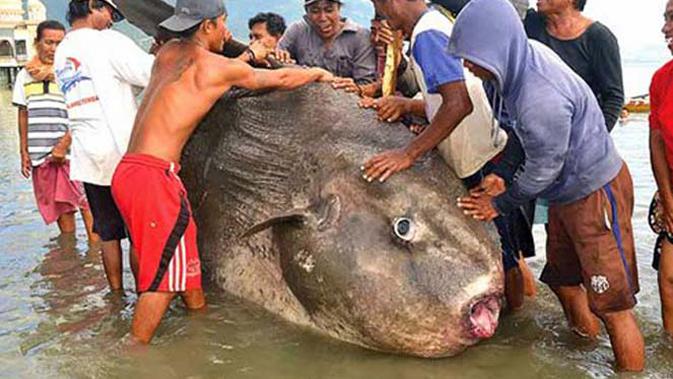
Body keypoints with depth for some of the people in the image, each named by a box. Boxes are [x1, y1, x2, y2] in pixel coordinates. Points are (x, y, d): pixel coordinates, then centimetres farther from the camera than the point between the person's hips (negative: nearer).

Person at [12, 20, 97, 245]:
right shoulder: (25, 75, 10)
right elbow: (23, 115, 14)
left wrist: (64, 144, -15)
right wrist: (24, 152, 10)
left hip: (70, 150, -4)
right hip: (39, 155, 4)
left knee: (84, 203, -6)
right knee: (60, 208, 10)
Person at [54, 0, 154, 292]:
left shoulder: (61, 53, 16)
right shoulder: (107, 41, -9)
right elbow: (155, 74, -15)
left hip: (88, 157, 7)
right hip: (122, 152, -7)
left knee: (109, 234, 13)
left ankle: (117, 294, 20)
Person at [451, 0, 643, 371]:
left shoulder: (541, 99, -35)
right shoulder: (527, 52, -7)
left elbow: (543, 170, -21)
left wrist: (501, 203, -6)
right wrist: (504, 177, 7)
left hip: (595, 193, -10)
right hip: (567, 192, 10)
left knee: (612, 306, -2)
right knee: (561, 278, 22)